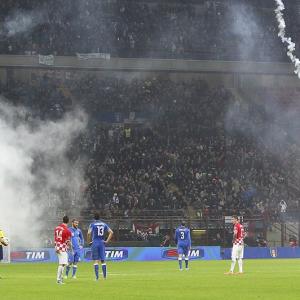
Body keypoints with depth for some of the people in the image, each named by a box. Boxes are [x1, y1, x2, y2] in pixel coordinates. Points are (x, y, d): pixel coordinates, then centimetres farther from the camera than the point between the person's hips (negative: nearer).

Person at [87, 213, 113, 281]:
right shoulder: (104, 224, 8)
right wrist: (107, 241, 6)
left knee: (96, 261, -3)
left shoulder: (92, 225, -3)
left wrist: (89, 241, -4)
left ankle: (97, 276, -8)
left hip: (95, 243, -3)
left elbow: (89, 233, -16)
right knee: (103, 260, 9)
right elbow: (111, 232, 4)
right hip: (102, 243, 3)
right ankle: (104, 276, 6)